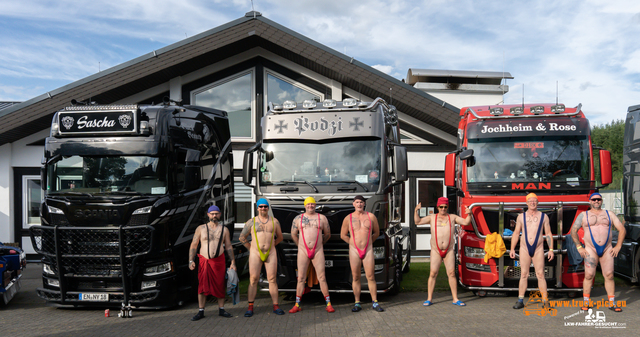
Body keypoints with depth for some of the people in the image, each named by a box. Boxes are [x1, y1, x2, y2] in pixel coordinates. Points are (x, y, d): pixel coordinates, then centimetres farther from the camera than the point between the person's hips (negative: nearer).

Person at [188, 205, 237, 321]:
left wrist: (233, 262, 7)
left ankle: (221, 310, 16)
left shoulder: (224, 229, 9)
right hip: (204, 261, -1)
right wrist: (191, 261, -6)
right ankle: (201, 312, 7)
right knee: (202, 286, -1)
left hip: (219, 261, 1)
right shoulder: (201, 228, 5)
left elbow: (228, 247, 13)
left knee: (220, 286, 4)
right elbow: (193, 246, 5)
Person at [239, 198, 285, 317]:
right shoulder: (251, 222, 6)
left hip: (271, 253, 1)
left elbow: (280, 237, 22)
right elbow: (242, 237, 13)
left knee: (272, 279, -2)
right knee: (253, 279, -4)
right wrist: (251, 248, 9)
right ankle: (250, 307, 0)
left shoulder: (274, 221, 10)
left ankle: (275, 306, 3)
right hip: (255, 253, -1)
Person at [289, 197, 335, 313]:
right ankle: (297, 305, 7)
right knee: (301, 278, 1)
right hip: (303, 252, 1)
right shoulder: (298, 219, 8)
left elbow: (327, 234, 16)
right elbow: (293, 235, 15)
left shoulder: (322, 218, 7)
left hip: (318, 252, 0)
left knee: (322, 278, -2)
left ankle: (328, 304, 3)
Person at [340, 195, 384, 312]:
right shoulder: (348, 218, 3)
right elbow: (343, 235, 13)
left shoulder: (371, 217, 5)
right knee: (356, 278, 3)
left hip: (368, 250, 0)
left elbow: (377, 233, 17)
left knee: (371, 277, -1)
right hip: (354, 251, 0)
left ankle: (375, 303, 6)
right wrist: (354, 243, 9)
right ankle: (357, 304, 11)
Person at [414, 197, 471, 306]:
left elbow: (466, 222, 7)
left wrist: (469, 214, -11)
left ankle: (455, 299, 6)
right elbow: (418, 222, 4)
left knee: (451, 274, -1)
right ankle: (429, 299, 2)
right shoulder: (432, 217, 9)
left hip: (449, 251, 1)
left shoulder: (452, 217, 12)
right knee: (433, 274, -4)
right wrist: (416, 211, -10)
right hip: (436, 251, -1)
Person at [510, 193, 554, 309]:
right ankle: (520, 300, 1)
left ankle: (545, 301, 0)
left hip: (538, 249, -1)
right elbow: (516, 233, 11)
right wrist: (512, 249, 5)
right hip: (524, 249, 1)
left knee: (540, 275, -4)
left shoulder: (543, 217, 8)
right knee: (523, 275, -1)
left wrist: (551, 249, 0)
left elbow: (548, 234, 8)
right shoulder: (521, 217, 9)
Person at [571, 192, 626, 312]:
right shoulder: (584, 215, 7)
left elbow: (622, 229, 11)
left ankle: (612, 303, 6)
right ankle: (586, 303, 0)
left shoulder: (609, 214, 12)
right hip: (590, 249, -2)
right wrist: (579, 247, -1)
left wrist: (618, 246, 2)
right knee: (589, 275, -8)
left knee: (609, 275, -1)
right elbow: (573, 231, 6)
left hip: (607, 249, 2)